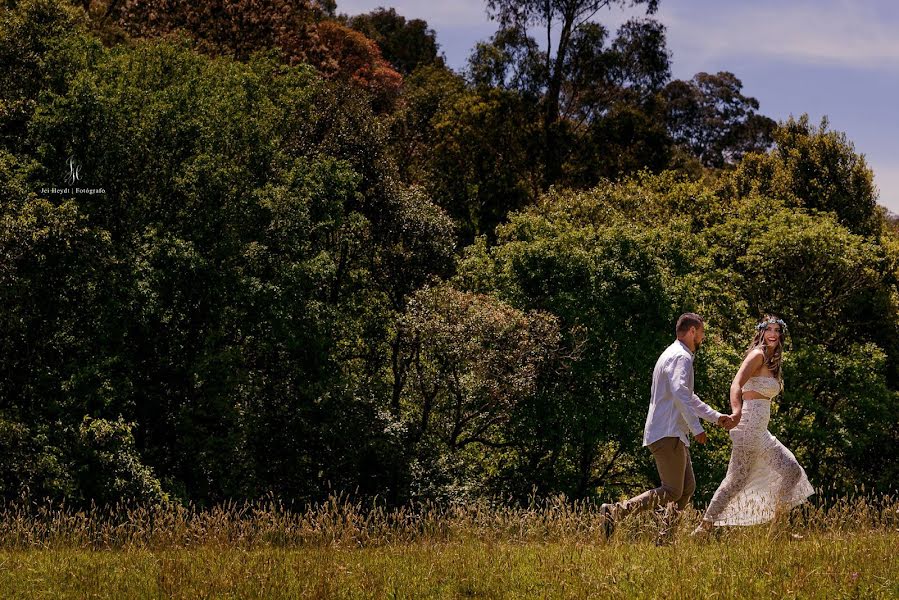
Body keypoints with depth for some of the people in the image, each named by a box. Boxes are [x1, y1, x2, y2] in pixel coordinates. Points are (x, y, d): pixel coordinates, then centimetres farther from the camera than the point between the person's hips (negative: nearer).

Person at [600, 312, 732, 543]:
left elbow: (689, 398, 35)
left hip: (674, 433, 11)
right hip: (667, 434, -11)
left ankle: (664, 539, 10)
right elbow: (679, 393, -28)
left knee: (687, 487, 12)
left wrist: (716, 416, 36)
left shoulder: (674, 355, 23)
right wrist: (696, 427, -29)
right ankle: (614, 511, -22)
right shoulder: (681, 357, -11)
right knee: (671, 492, -14)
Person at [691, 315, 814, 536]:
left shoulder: (771, 360, 19)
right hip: (750, 426, -10)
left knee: (792, 471, 10)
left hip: (760, 432, 10)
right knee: (737, 479, -11)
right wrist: (736, 412, -40)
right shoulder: (758, 355, -10)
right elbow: (736, 384, -24)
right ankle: (704, 528, -9)